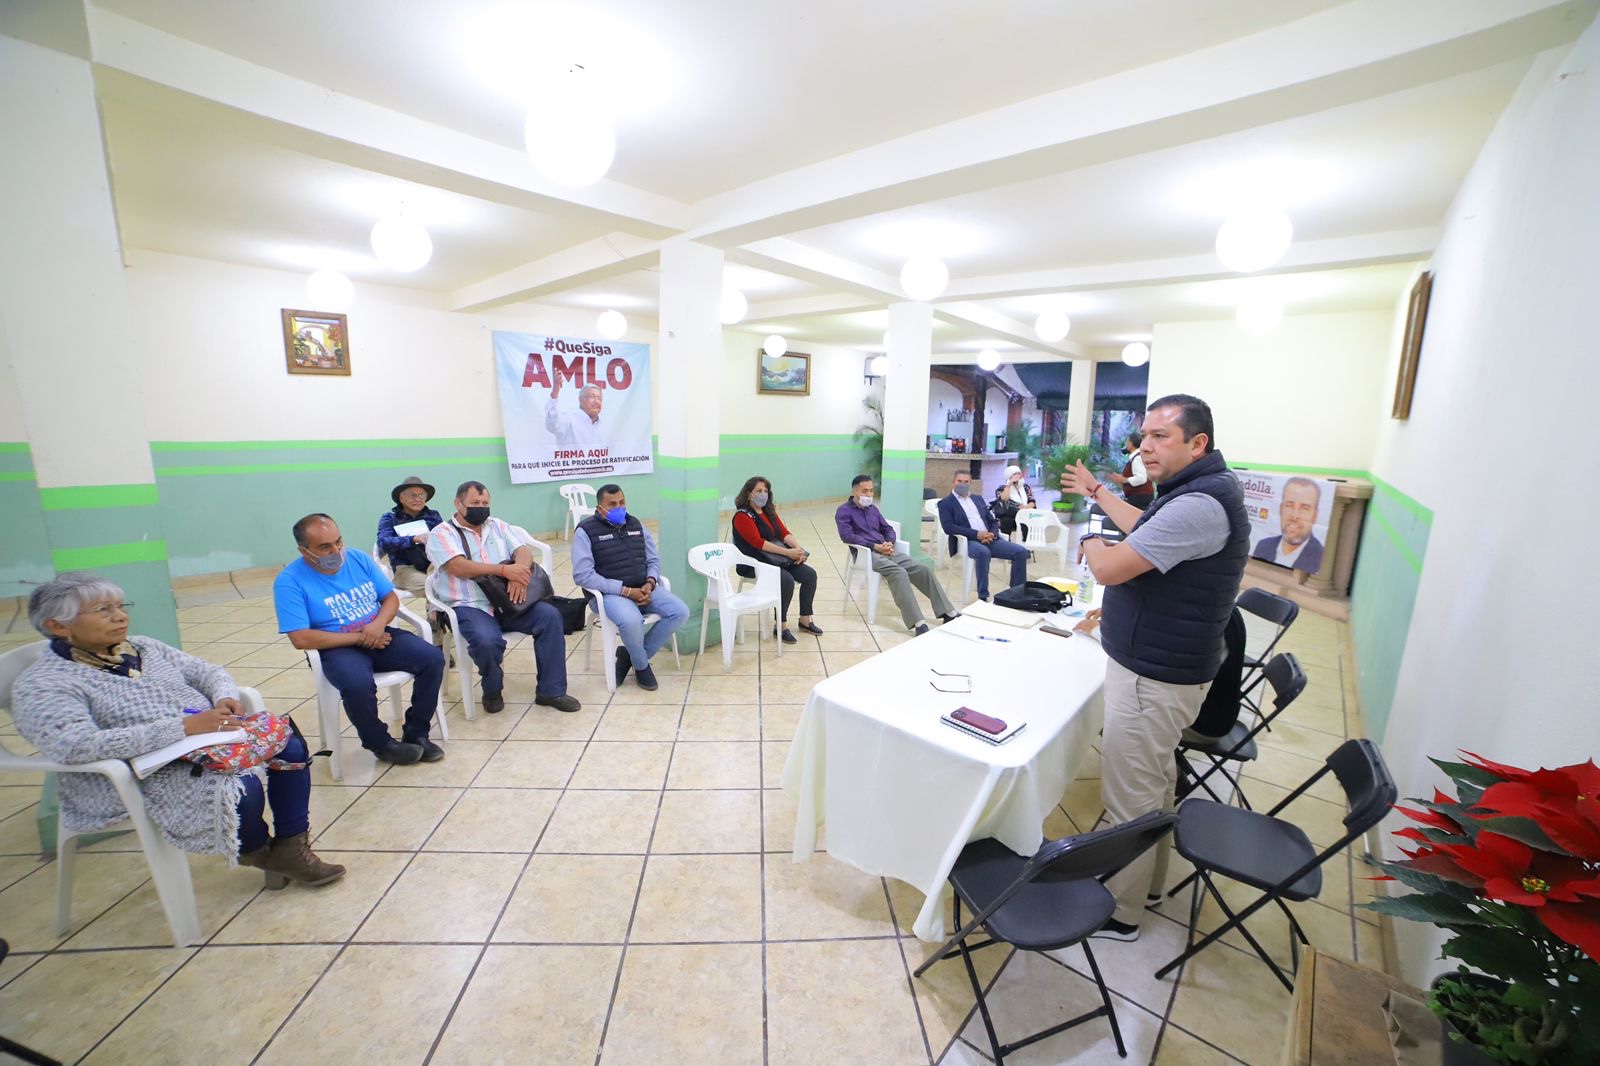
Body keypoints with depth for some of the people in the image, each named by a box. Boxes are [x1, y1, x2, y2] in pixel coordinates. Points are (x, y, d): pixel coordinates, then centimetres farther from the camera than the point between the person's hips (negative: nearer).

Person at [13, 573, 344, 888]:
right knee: (242, 791, -31)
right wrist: (184, 726, -32)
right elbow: (78, 746, -25)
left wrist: (225, 696, -10)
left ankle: (290, 848, -2)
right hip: (147, 775, -7)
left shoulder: (145, 647, 11)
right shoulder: (40, 686, -9)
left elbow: (206, 672, 15)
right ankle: (257, 852, 3)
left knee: (290, 744, -12)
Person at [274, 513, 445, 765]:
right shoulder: (289, 581, -9)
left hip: (380, 636, 4)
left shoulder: (359, 558, 3)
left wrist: (379, 624, -14)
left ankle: (415, 734, -3)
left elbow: (391, 598, 7)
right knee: (358, 686, -36)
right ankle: (381, 743, -6)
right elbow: (301, 639, -15)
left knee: (433, 658, -20)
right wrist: (358, 637, -15)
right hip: (337, 647, -4)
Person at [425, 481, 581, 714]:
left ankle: (550, 690, -10)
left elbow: (524, 552, 2)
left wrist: (519, 575, -20)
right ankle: (492, 691, 1)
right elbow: (460, 567, -16)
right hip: (469, 607, -4)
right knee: (487, 641, -34)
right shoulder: (442, 533, 1)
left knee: (550, 615, -20)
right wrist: (504, 570, -25)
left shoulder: (497, 526, 16)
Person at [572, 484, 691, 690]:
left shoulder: (636, 524, 11)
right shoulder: (586, 531, -6)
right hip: (609, 593, -6)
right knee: (631, 621, -37)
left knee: (680, 612, -14)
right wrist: (625, 590, -20)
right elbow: (582, 575, -15)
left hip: (643, 588, 6)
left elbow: (654, 559, 15)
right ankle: (641, 665, -3)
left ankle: (630, 655, 1)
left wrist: (650, 583, -9)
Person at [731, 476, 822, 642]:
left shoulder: (769, 511, 16)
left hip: (778, 559, 8)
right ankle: (781, 626, -14)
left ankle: (805, 619, 6)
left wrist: (797, 548, -12)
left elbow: (784, 532, 9)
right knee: (787, 580, -30)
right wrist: (787, 552, -24)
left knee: (810, 574, -8)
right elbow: (758, 542, -19)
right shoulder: (742, 516, -9)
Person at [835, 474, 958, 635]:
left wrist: (889, 543, -3)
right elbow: (847, 536, -14)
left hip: (886, 550, 7)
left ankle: (948, 612, -5)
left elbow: (888, 529, 22)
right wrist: (875, 546, -17)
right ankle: (917, 622, -37)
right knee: (899, 573, -33)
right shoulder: (844, 511, 0)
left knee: (923, 569, -10)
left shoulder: (872, 509, 22)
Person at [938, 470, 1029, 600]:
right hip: (967, 540, -6)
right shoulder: (945, 503, 5)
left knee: (1021, 551, -14)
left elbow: (993, 522, 20)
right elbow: (949, 527, -10)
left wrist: (992, 534, -5)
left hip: (989, 539, 6)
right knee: (983, 552, -39)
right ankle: (983, 597, -29)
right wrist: (976, 534, -18)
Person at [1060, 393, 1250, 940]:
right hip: (1159, 666, 11)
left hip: (1153, 678, -11)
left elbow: (1109, 568, -28)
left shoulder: (1197, 506, -27)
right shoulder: (1202, 489, 8)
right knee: (1154, 780, 24)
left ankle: (1118, 912, 22)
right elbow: (1146, 529, 25)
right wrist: (1097, 491, 34)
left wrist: (1091, 542, -6)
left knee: (1129, 797, 4)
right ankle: (1149, 879, 44)